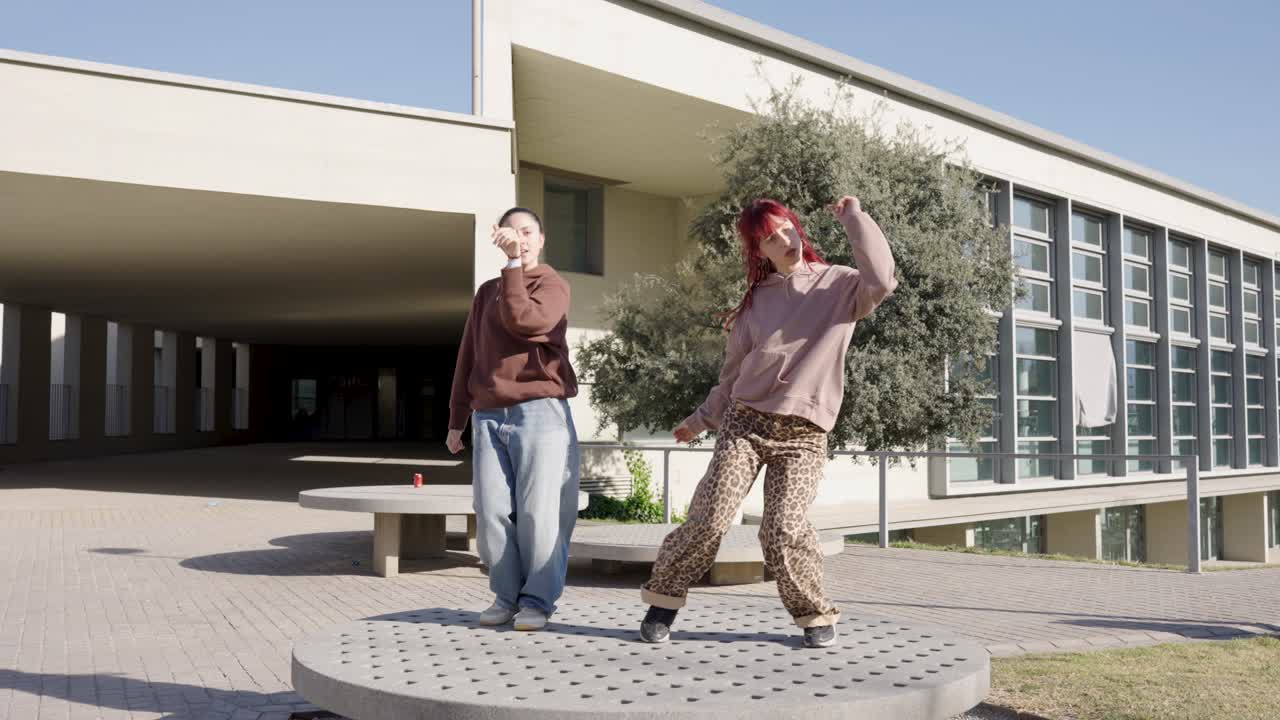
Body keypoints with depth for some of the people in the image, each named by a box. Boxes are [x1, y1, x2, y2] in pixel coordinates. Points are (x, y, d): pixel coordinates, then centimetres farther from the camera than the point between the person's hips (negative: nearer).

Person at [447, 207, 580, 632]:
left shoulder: (553, 285, 3)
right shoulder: (487, 292, 19)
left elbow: (524, 322, -18)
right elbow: (468, 358, 20)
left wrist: (515, 263, -13)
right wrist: (457, 419, 17)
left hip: (540, 413, -5)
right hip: (488, 417, 5)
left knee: (538, 512, -6)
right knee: (493, 513, 0)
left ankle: (537, 599, 4)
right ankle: (506, 595, 12)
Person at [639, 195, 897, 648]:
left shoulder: (839, 284, 6)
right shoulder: (756, 300, 15)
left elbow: (881, 280, -17)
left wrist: (854, 218, -9)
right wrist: (702, 419, 24)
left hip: (803, 432, -2)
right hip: (744, 421, 3)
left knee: (784, 529, -14)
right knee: (709, 518, -8)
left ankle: (815, 615, 8)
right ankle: (663, 602, 8)